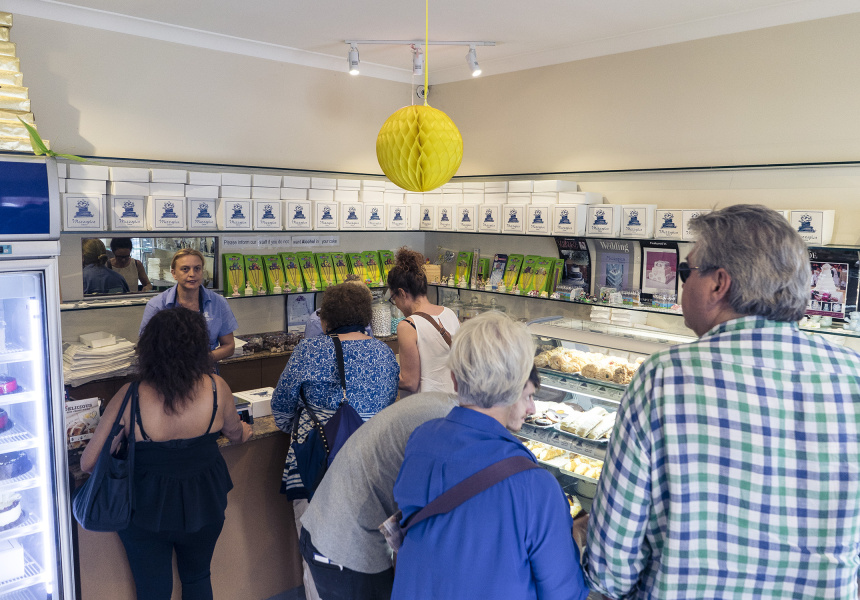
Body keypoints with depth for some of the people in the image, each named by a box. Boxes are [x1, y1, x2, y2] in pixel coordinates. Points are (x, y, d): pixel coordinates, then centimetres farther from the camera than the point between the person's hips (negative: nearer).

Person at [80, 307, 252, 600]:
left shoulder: (130, 397, -23)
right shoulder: (216, 389, -19)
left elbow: (88, 463, -15)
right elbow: (235, 434, 2)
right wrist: (243, 432, 27)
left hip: (147, 508, -1)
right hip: (203, 504, 1)